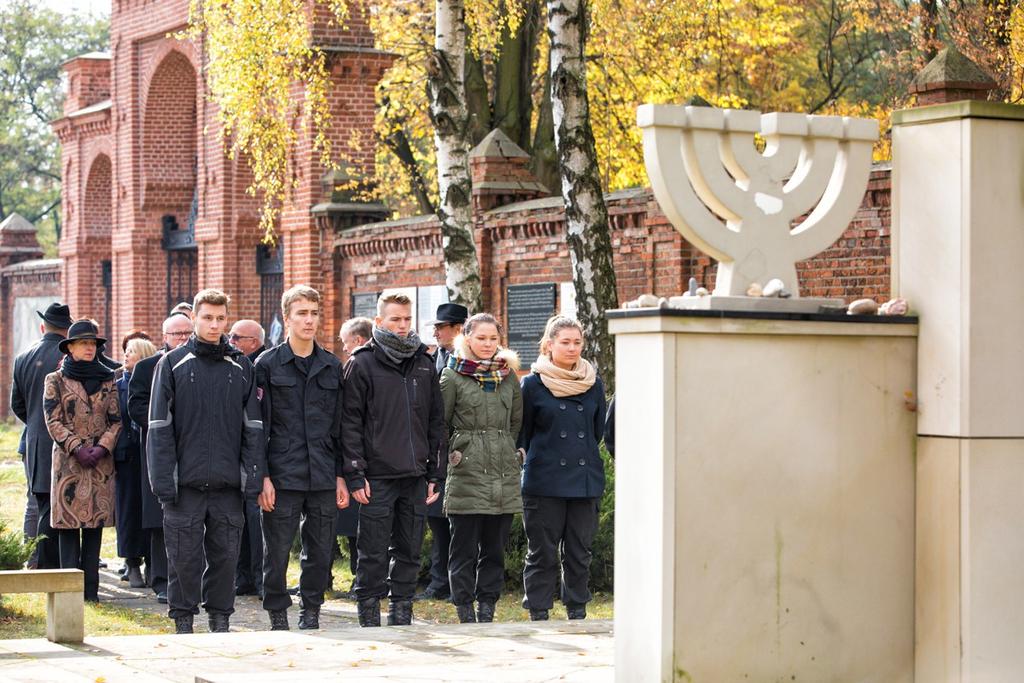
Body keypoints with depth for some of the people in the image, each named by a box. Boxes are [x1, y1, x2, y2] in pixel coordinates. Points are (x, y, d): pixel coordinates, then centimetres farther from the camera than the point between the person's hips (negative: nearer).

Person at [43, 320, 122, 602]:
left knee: (95, 524, 2)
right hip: (68, 461, -3)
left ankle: (91, 590, 5)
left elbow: (116, 420, 8)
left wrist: (102, 447, -8)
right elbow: (53, 422, -3)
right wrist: (77, 448, -13)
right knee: (68, 525, -4)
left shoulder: (106, 380, 11)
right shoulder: (56, 380, 3)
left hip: (101, 461, 3)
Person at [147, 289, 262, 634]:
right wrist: (163, 480, -9)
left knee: (225, 554, 6)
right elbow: (160, 426, -1)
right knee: (184, 555, 0)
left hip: (228, 482, 2)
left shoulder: (241, 366, 9)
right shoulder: (172, 363, 2)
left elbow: (253, 425, 9)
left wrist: (252, 476, 0)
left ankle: (220, 619, 17)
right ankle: (183, 620, 11)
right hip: (185, 481, -2)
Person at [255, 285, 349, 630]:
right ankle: (278, 617, 12)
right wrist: (263, 476, -9)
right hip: (282, 477, -3)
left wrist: (340, 475, 8)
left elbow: (340, 426, 13)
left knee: (320, 551, 6)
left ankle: (311, 612, 20)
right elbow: (258, 426, -2)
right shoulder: (268, 365, 1)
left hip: (323, 478, 3)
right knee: (278, 551, 0)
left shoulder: (332, 366, 11)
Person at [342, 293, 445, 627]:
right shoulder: (362, 364, -2)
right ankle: (369, 617, 7)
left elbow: (436, 421, 15)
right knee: (374, 553, -2)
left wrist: (434, 472, 10)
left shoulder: (424, 364, 12)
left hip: (415, 475, 5)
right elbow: (350, 422, -5)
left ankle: (401, 617, 17)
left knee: (410, 551, 9)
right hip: (377, 476, -4)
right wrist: (355, 474, -11)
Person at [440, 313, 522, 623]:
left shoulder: (508, 376, 12)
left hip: (504, 477, 4)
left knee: (495, 546, 7)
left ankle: (487, 605, 14)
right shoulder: (453, 376, -1)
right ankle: (465, 608, 5)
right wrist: (450, 455, 1)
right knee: (464, 546, -2)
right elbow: (439, 424, 2)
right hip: (466, 474, -4)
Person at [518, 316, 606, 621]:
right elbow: (522, 435, 4)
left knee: (579, 551, 8)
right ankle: (538, 615, 5)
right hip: (544, 482, -3)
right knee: (542, 552, 0)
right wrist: (543, 457, 5)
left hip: (585, 480, 3)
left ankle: (577, 612, 16)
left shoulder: (594, 384, 9)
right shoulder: (533, 384, -2)